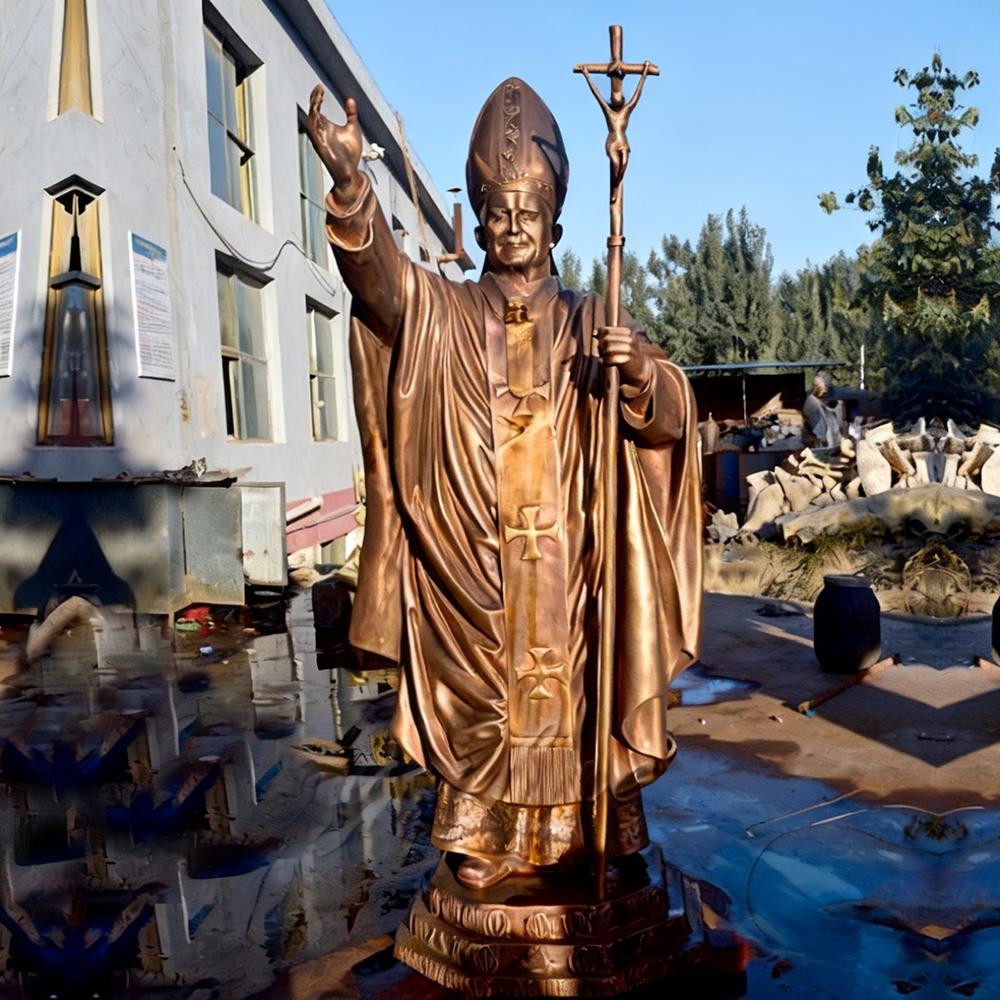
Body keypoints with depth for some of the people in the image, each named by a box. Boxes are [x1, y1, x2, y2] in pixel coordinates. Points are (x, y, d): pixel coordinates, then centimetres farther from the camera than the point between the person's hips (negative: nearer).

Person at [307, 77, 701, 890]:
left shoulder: (591, 321, 8)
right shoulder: (441, 314, 7)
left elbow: (669, 419, -1)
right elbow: (378, 274, -14)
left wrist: (642, 376, -24)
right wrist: (351, 183, -32)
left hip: (571, 563, 0)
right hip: (473, 563, 0)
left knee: (577, 697, 5)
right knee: (482, 704, 6)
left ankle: (606, 834, 22)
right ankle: (485, 844, 22)